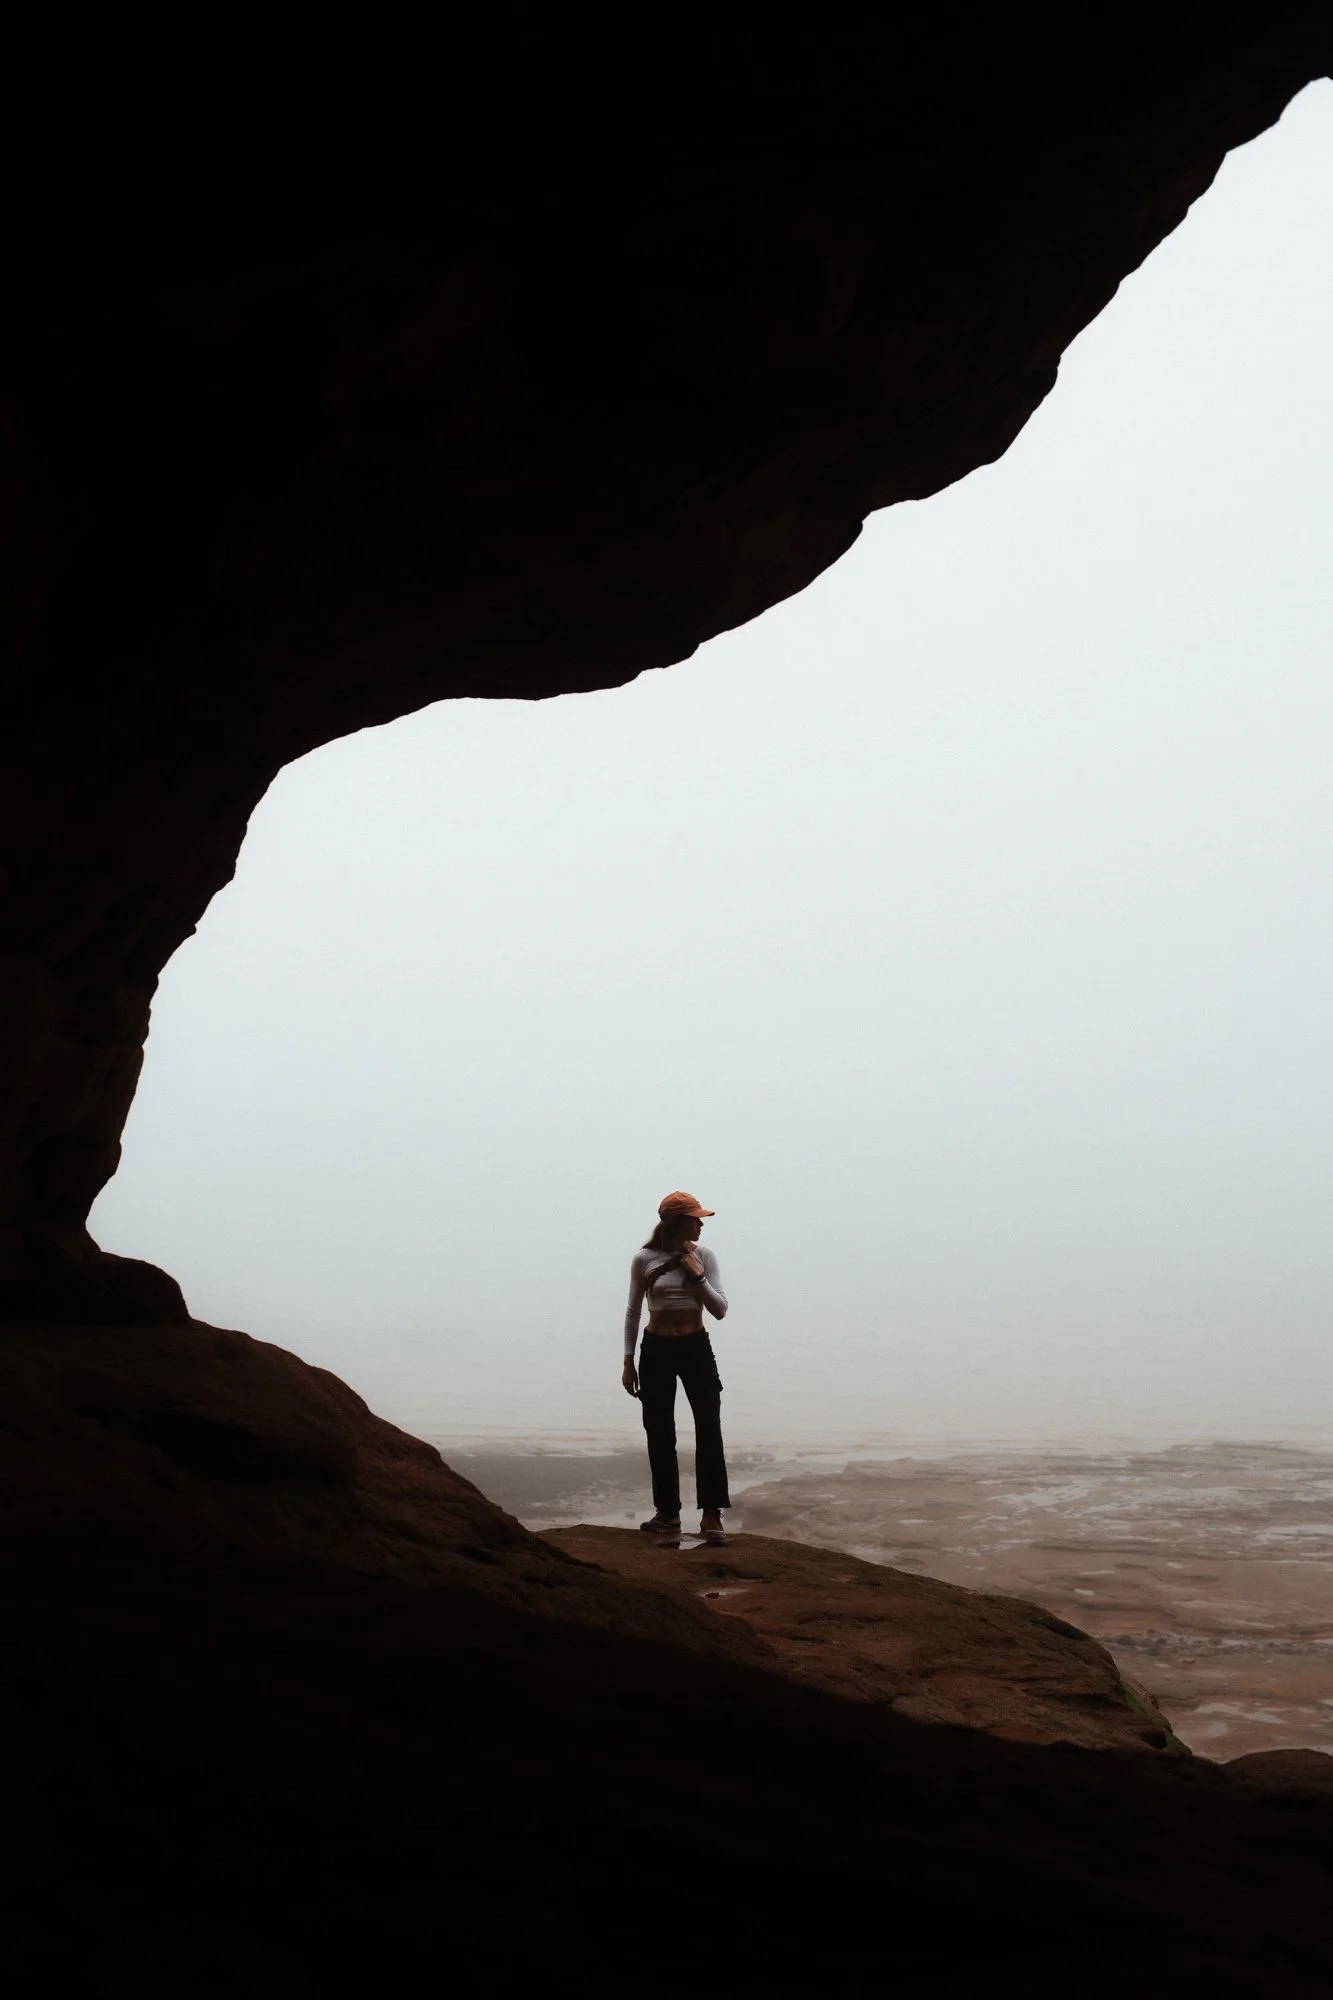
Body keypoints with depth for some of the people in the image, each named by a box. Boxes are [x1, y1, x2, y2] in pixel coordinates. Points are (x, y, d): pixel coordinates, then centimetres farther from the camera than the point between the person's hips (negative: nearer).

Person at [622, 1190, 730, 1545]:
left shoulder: (704, 1257, -2)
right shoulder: (645, 1259, -5)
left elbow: (720, 1310, -4)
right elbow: (633, 1311, 4)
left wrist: (696, 1275, -14)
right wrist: (628, 1361, 3)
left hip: (696, 1347, 1)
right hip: (656, 1350, 0)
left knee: (709, 1429, -9)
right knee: (660, 1435, 4)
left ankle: (711, 1515, -7)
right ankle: (668, 1514, 15)